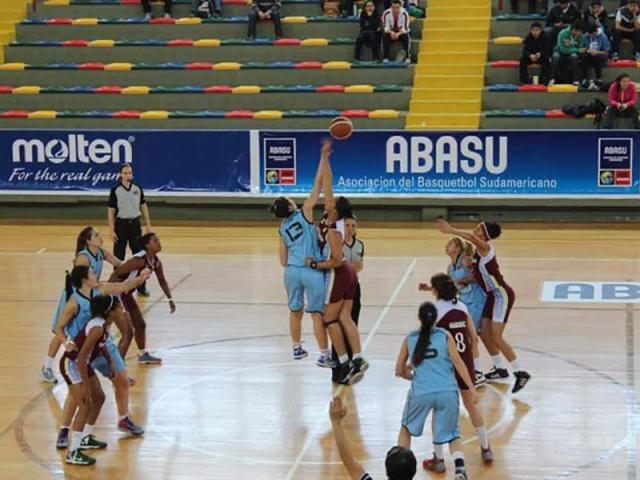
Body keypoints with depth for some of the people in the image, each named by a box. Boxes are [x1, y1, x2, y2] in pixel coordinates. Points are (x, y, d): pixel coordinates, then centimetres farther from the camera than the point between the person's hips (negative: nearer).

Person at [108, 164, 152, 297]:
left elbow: (144, 206, 11)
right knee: (118, 257, 4)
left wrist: (148, 225, 9)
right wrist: (111, 230, -8)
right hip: (121, 224, -3)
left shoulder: (137, 189, 2)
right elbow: (111, 211, -5)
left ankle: (141, 287, 11)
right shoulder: (115, 190, -6)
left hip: (135, 224, 3)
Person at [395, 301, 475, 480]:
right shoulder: (444, 335, 8)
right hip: (447, 392, 0)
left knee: (406, 429, 26)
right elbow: (458, 363, -1)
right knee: (452, 436, 12)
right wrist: (471, 388, -3)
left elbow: (400, 371, 16)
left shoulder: (410, 338, 12)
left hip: (421, 392, 0)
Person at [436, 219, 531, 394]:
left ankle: (520, 373, -5)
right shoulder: (479, 250, 8)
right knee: (484, 334, 11)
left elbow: (470, 237, -40)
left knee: (496, 337, -11)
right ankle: (500, 369, 25)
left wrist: (451, 230, -41)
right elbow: (477, 274, 18)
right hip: (492, 295, 9)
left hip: (502, 295, -9)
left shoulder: (485, 247, -18)